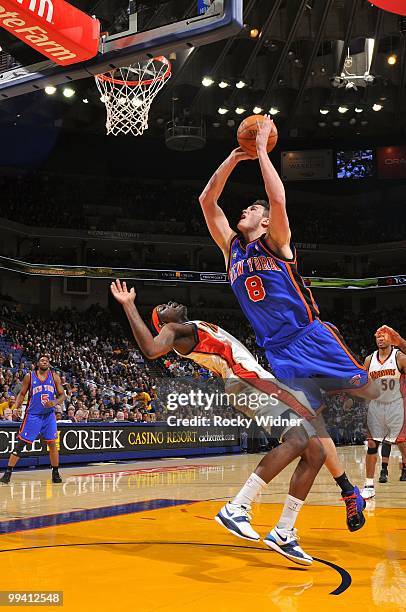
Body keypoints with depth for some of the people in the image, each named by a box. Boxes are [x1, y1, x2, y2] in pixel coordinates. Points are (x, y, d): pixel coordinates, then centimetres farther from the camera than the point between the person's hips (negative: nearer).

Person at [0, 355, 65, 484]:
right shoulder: (29, 376, -2)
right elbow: (22, 394, 5)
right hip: (33, 415, -2)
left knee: (52, 443, 2)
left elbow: (62, 395, 2)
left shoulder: (54, 377, 1)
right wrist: (16, 406, -12)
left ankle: (55, 473, 14)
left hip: (49, 415, 2)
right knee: (20, 443, -5)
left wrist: (55, 402, -18)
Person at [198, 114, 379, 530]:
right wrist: (233, 158, 3)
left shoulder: (276, 242, 0)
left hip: (312, 336, -4)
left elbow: (278, 197, -18)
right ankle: (349, 493, 12)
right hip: (277, 351, 4)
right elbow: (207, 200, 8)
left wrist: (261, 149, -11)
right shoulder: (231, 247, 12)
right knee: (310, 420, 3)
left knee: (371, 394, -7)